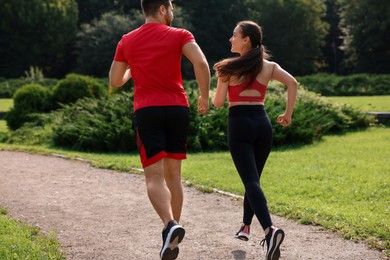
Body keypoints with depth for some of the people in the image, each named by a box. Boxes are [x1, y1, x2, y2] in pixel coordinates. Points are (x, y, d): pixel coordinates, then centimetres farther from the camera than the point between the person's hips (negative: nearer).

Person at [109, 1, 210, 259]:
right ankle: (173, 229, 15)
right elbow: (201, 64, -14)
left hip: (146, 111, 0)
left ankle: (170, 225, -30)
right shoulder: (180, 35, 2)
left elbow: (115, 81, 16)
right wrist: (204, 96, -1)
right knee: (173, 174, 13)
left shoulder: (127, 41, 10)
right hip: (178, 109, 0)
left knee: (155, 176, -6)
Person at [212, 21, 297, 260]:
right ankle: (246, 226, 25)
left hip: (239, 124, -4)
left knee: (251, 180, -12)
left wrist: (213, 95, 23)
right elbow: (292, 83, -4)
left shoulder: (228, 67, -2)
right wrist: (288, 114, 2)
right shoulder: (269, 66, 9)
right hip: (262, 123, 4)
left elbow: (218, 102, 0)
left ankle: (270, 229, -32)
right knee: (254, 177, 20)